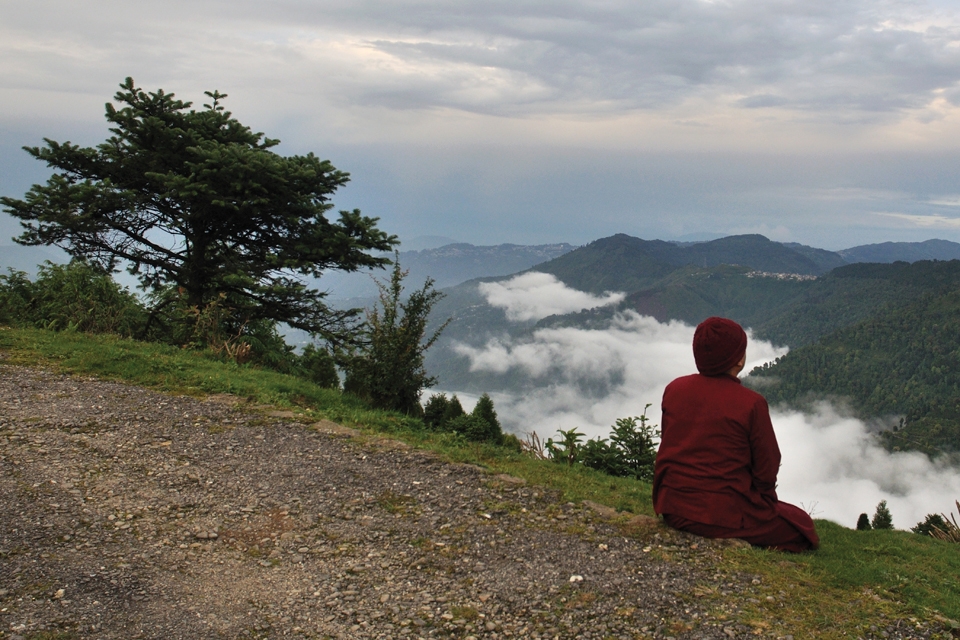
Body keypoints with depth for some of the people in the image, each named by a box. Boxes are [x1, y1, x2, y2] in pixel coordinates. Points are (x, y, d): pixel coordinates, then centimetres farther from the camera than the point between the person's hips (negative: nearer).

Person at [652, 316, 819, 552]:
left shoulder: (673, 389, -1)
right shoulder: (751, 403, -16)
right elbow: (767, 468, -6)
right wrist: (764, 501, 13)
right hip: (724, 514, -7)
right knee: (802, 525, 16)